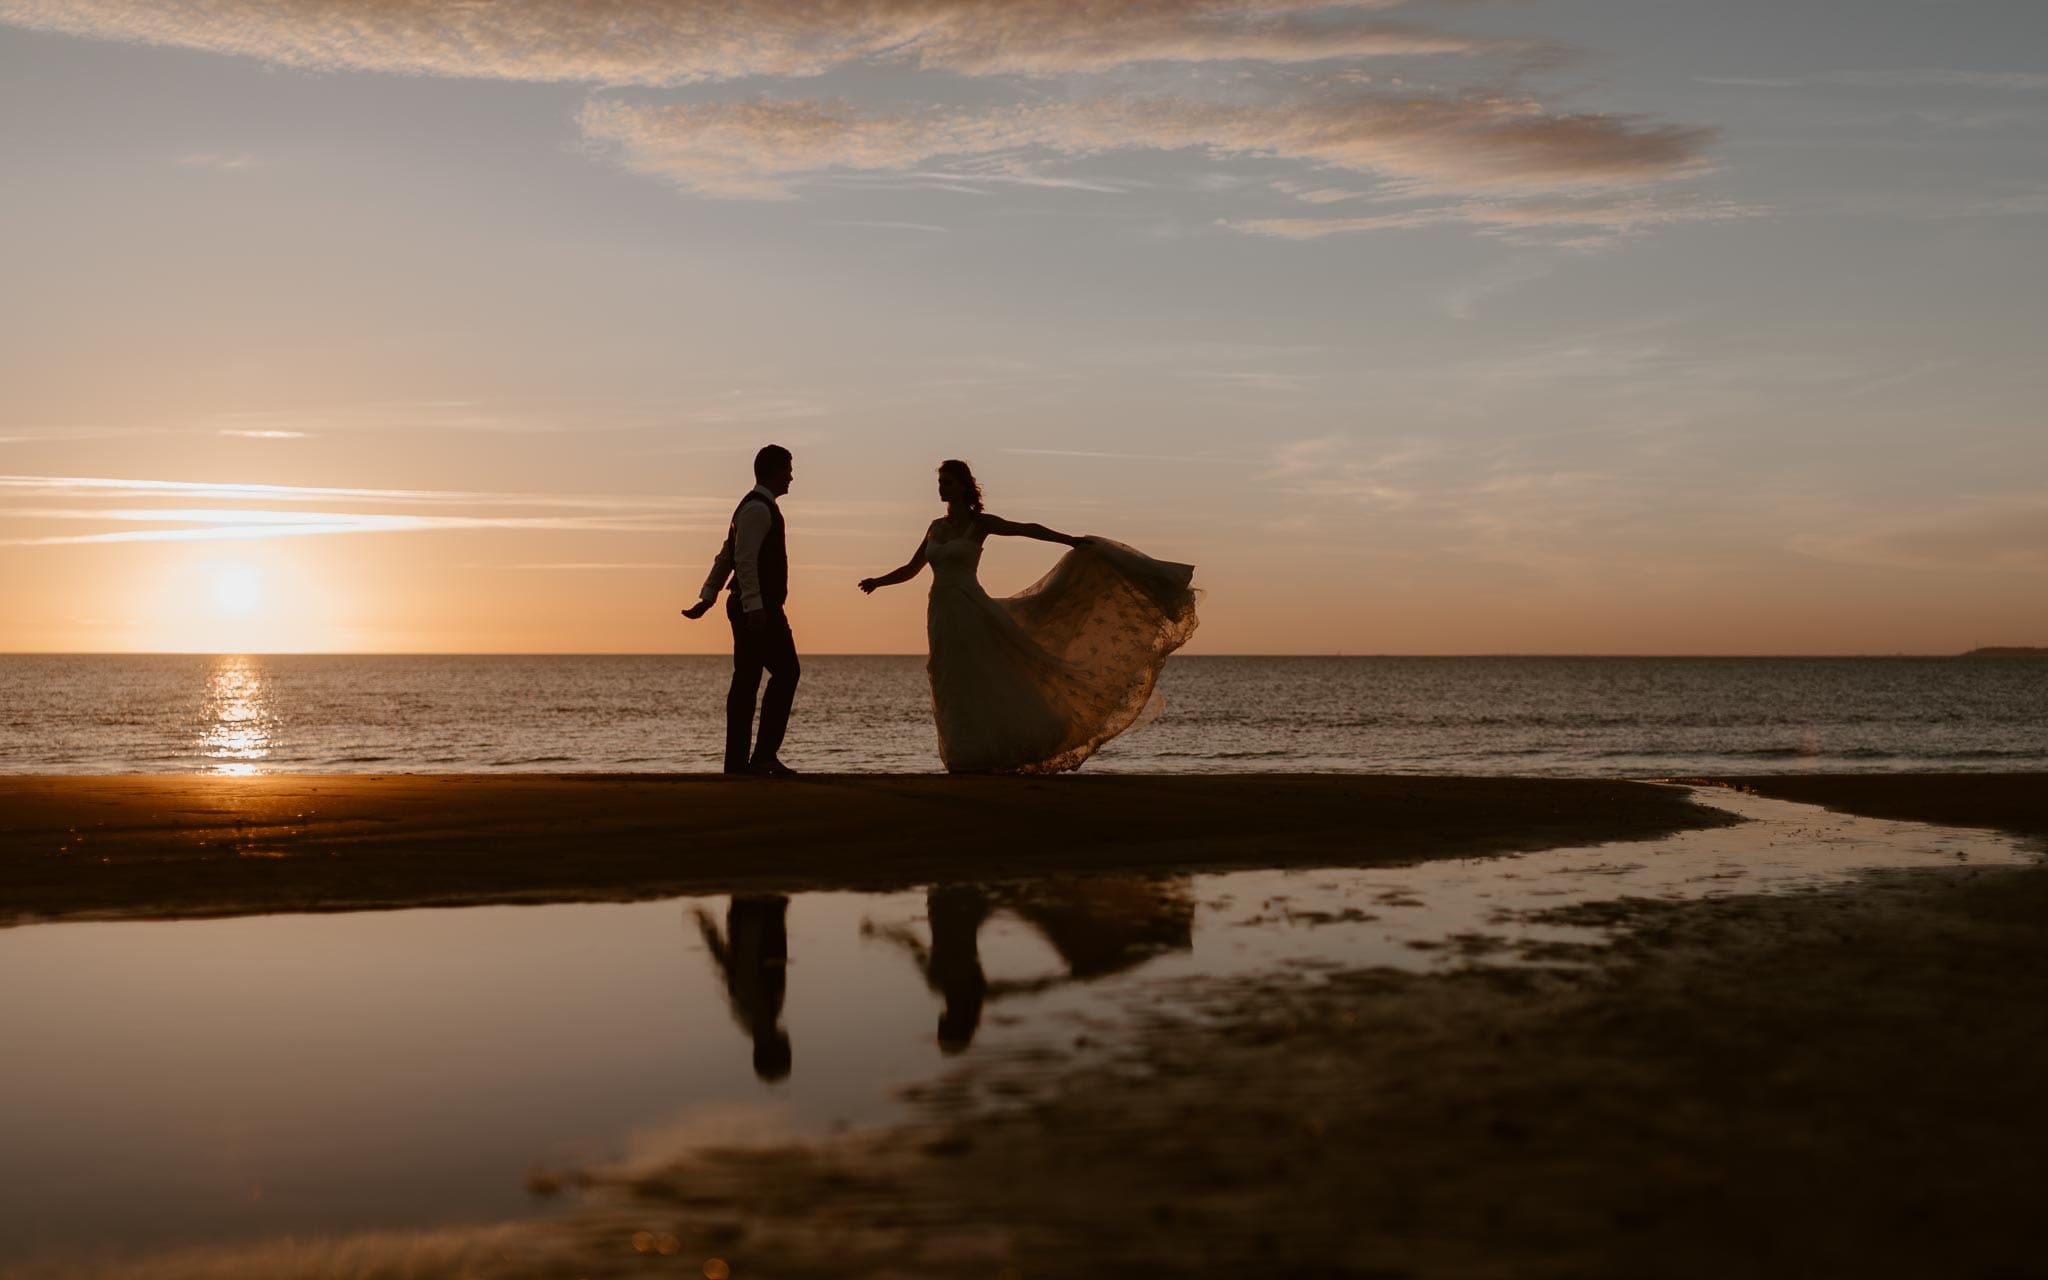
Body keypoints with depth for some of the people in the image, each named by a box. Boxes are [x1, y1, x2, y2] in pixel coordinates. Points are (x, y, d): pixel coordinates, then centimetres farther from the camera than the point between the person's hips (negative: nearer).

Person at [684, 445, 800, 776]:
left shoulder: (756, 507, 21)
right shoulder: (758, 508, -12)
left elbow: (726, 556, 22)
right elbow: (744, 559, -21)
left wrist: (707, 598, 21)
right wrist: (754, 608, -26)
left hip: (752, 608, 10)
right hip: (760, 608, -10)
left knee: (746, 680, 8)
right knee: (786, 671, -10)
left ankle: (737, 763, 9)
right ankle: (764, 754, -13)